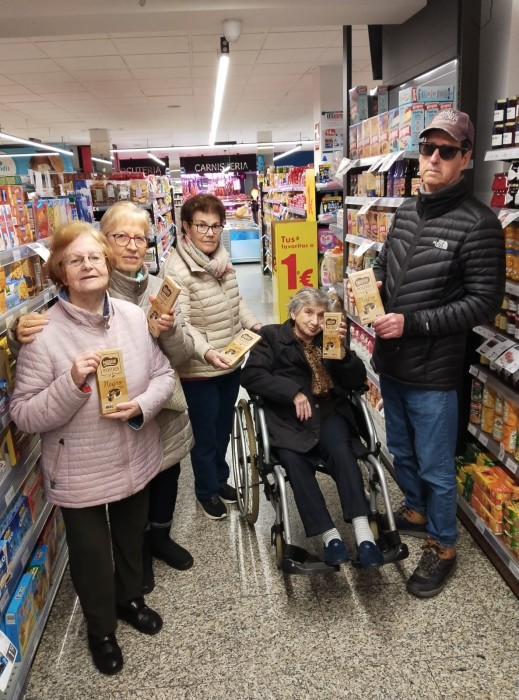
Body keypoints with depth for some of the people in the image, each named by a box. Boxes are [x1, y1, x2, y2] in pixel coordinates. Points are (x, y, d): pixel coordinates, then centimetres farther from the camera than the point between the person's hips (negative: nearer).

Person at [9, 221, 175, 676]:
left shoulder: (134, 316, -7)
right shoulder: (42, 334, -20)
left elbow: (164, 374, 1)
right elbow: (24, 415, -18)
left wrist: (143, 405, -19)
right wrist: (72, 383, -33)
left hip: (135, 460, 4)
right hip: (80, 473, -4)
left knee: (132, 539, 27)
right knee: (91, 555, 18)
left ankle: (130, 599, 57)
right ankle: (101, 629, 47)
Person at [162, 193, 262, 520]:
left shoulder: (223, 259, 3)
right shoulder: (176, 269, -21)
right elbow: (181, 325, -26)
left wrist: (257, 325, 3)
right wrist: (206, 352, -39)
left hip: (232, 363, 7)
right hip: (199, 370, -7)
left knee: (224, 427, 23)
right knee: (205, 434, 11)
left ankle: (220, 478, 45)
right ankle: (207, 490, 34)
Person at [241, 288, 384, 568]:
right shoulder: (272, 336, 9)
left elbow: (357, 380, 9)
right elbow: (251, 375, -6)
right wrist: (293, 392, -16)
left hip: (328, 411, 2)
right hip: (289, 415, -2)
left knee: (341, 451, -28)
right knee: (292, 459, -30)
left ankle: (363, 532, -32)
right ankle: (330, 535, -27)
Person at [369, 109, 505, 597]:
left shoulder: (477, 223, -15)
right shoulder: (406, 211, 7)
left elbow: (484, 302, -16)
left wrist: (413, 323, -21)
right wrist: (372, 281, -4)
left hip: (433, 372, -7)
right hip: (391, 362, 7)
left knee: (435, 467, 9)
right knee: (401, 451, 23)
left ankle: (441, 546, 31)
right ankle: (416, 511, 48)